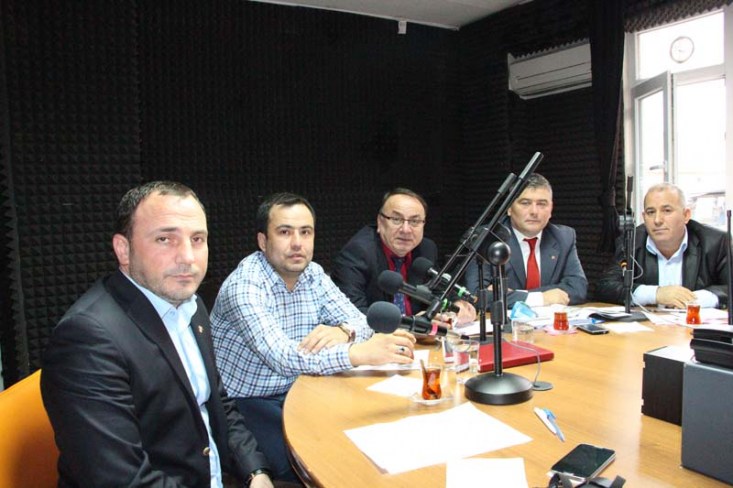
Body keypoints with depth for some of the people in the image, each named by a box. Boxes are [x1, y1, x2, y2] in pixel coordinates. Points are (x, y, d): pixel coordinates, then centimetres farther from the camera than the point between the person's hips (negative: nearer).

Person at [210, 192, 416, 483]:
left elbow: (359, 321, -3)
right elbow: (282, 357, -33)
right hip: (245, 403, -6)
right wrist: (359, 353, -42)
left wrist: (343, 332, -28)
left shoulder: (313, 274, 0)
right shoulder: (243, 285, -22)